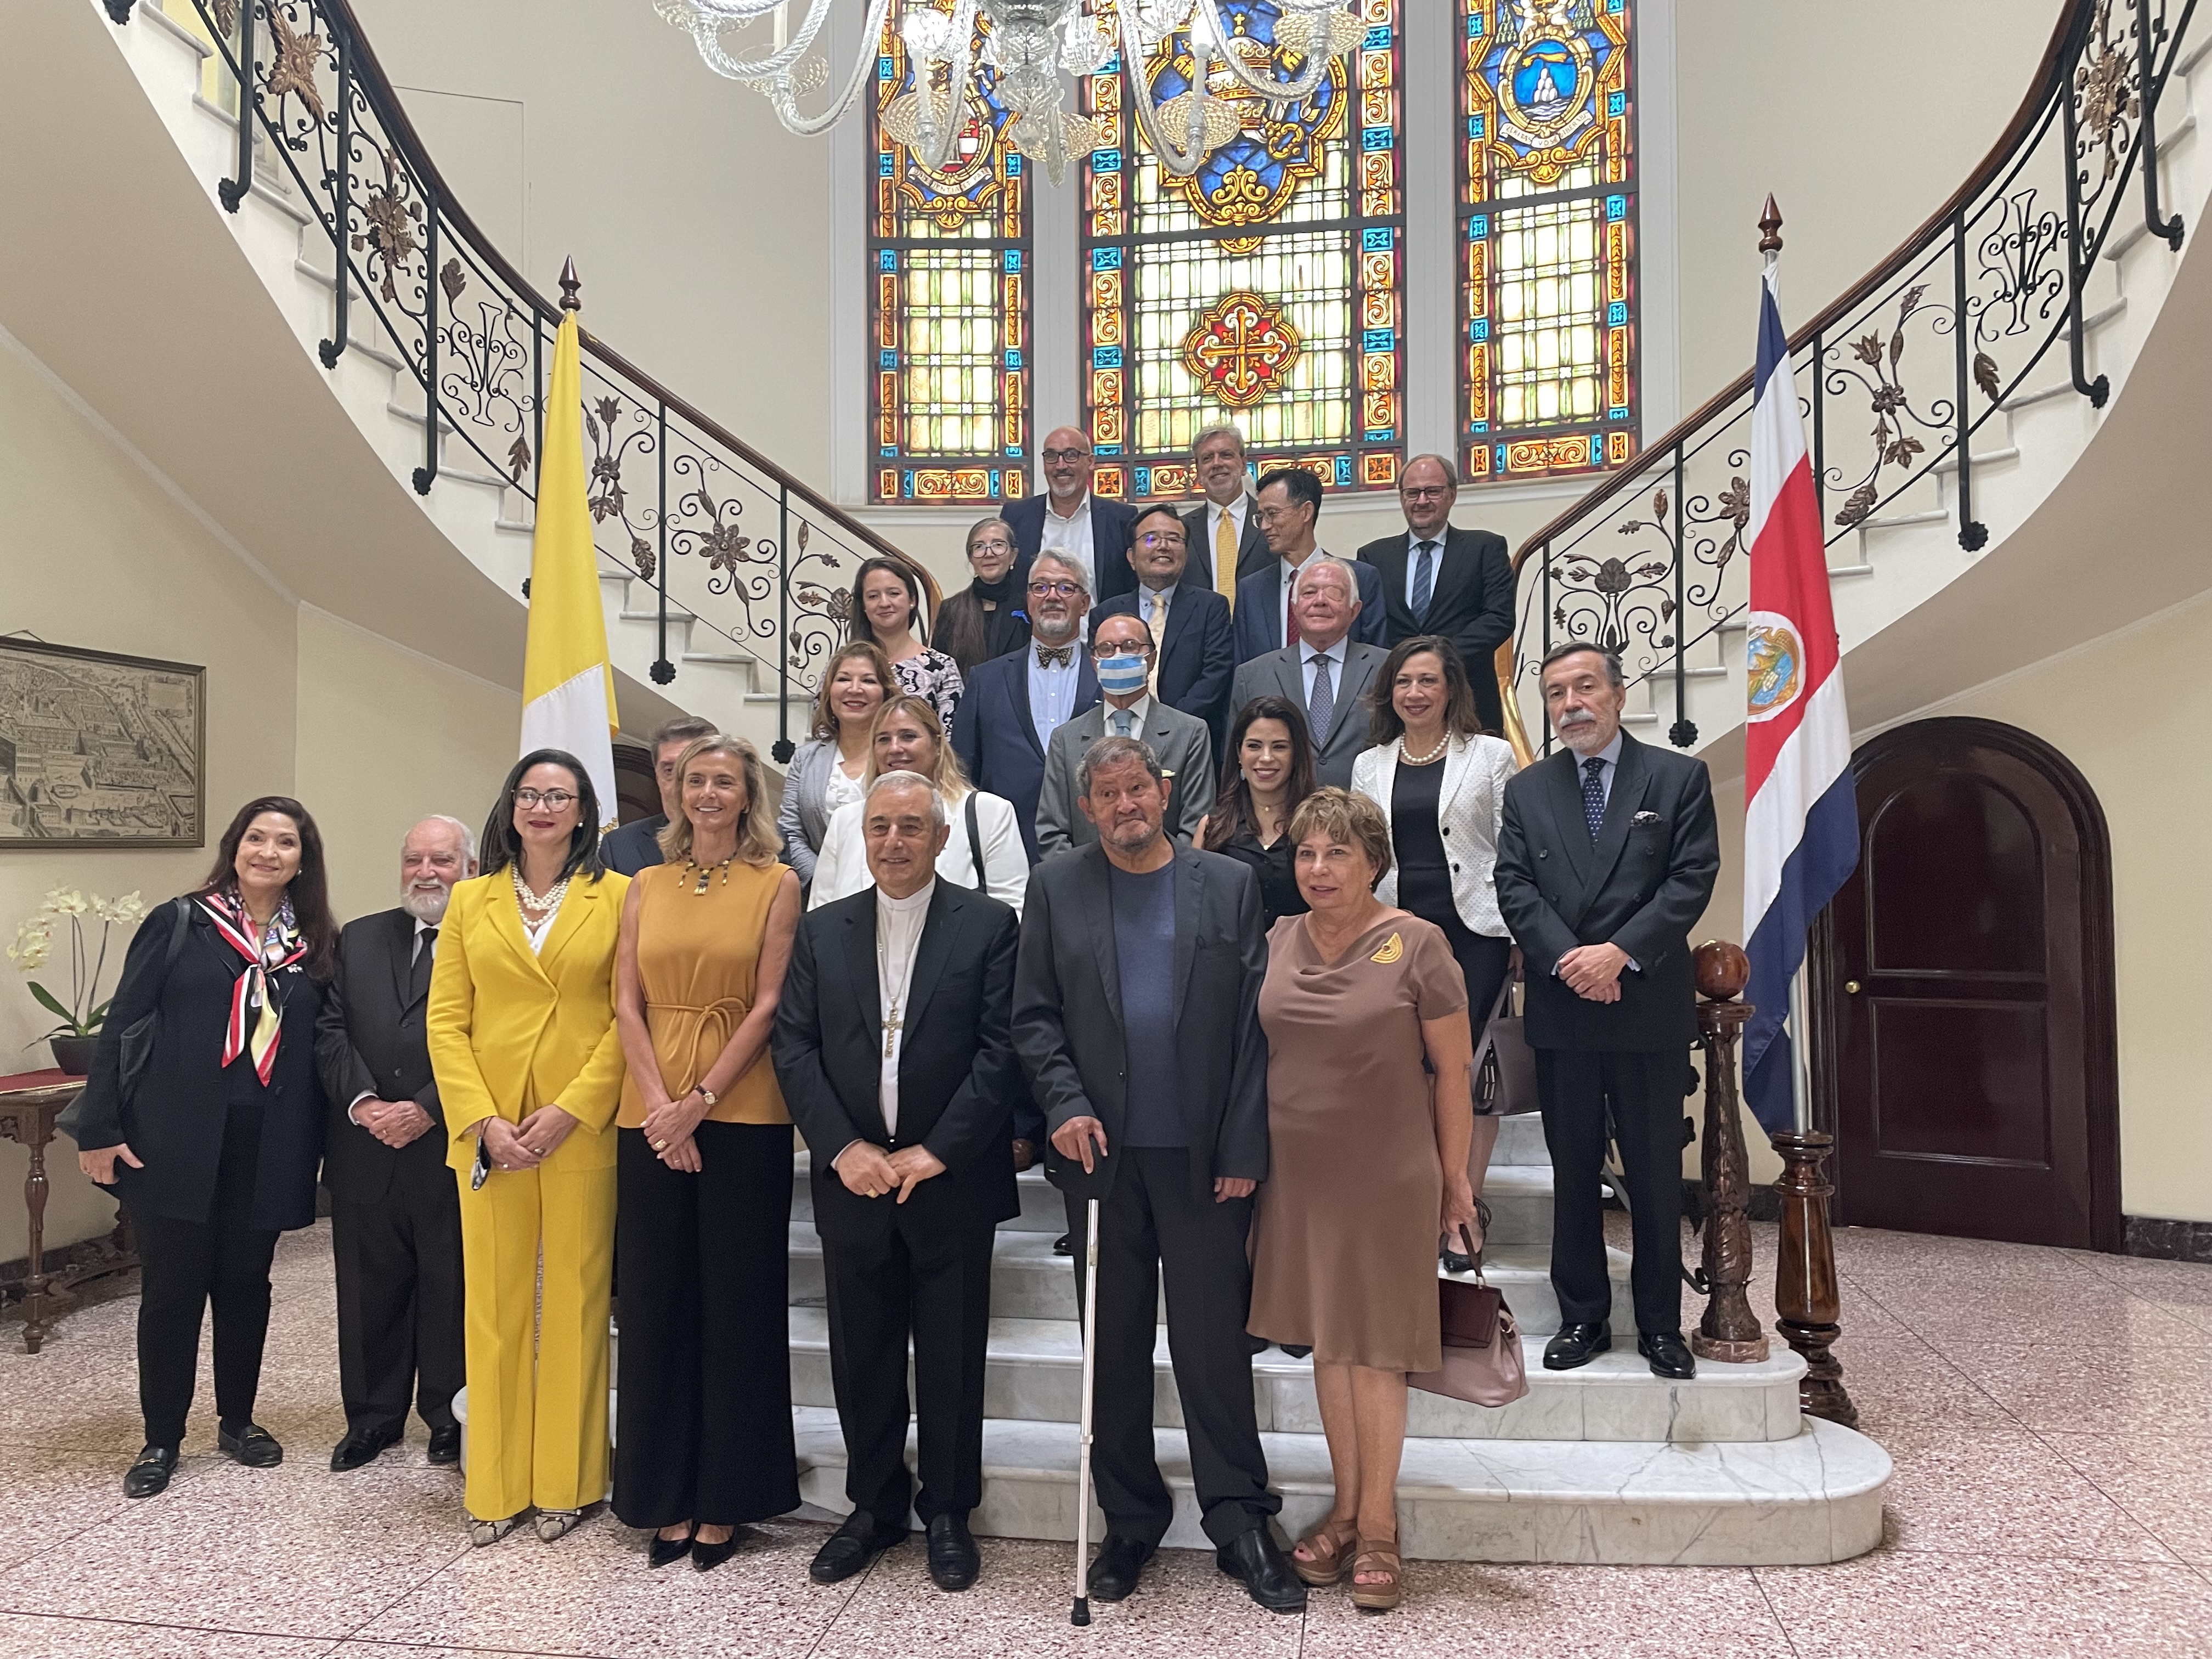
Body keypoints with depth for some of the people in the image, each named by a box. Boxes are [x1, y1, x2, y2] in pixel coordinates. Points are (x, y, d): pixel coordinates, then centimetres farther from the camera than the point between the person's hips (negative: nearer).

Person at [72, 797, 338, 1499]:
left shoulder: (317, 945, 5)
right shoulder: (179, 924, -1)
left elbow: (324, 1044, 6)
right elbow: (120, 1025, -2)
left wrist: (318, 1141, 0)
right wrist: (100, 1128, -7)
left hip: (267, 1146, 2)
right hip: (175, 1138, -2)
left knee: (245, 1284, 14)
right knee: (172, 1290, 7)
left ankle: (237, 1420, 31)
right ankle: (160, 1439, 23)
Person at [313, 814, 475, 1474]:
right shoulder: (358, 939, 12)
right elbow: (330, 1029, 5)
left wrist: (428, 1109, -18)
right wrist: (360, 1100, -9)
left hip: (452, 1153, -4)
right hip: (366, 1152, 5)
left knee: (451, 1292, 8)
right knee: (369, 1291, 15)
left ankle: (448, 1416, 25)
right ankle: (373, 1416, 30)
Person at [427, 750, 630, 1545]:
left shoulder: (618, 897, 1)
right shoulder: (471, 900, 9)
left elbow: (629, 1017, -4)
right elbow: (446, 1022, 4)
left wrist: (570, 1110, -12)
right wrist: (483, 1121, -7)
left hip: (584, 1130, -2)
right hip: (488, 1131, 2)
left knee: (575, 1300, 5)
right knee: (494, 1304, 7)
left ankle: (566, 1480, 19)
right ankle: (495, 1485, 20)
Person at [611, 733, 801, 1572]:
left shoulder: (776, 884, 2)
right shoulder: (646, 886, 11)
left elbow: (768, 1004, -5)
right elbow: (627, 1005, 5)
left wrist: (701, 1100, -12)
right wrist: (661, 1105, -7)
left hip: (742, 1115, -3)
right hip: (652, 1118, 3)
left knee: (736, 1305, 3)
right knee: (656, 1303, 8)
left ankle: (724, 1503, 16)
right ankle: (666, 1501, 21)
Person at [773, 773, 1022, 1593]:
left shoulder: (988, 924, -3)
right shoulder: (823, 930, 7)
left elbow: (999, 1049, -9)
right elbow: (794, 1047, 2)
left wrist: (936, 1152, -13)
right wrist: (843, 1148, -10)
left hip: (950, 1180, -3)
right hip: (853, 1178, 3)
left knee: (950, 1356, 8)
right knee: (861, 1354, 12)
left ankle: (948, 1512, 25)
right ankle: (875, 1507, 30)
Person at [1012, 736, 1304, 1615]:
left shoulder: (1230, 885, 2)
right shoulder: (1056, 888, 4)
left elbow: (1253, 1024, -2)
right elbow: (1033, 1016, 3)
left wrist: (1244, 1150, -7)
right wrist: (1066, 1105, -12)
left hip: (1204, 1155, -1)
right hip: (1103, 1150, 1)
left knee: (1213, 1340, 5)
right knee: (1115, 1345, 12)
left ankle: (1239, 1523, 20)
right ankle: (1129, 1523, 26)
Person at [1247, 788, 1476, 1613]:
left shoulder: (1415, 943, -9)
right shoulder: (1279, 941, 4)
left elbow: (1452, 1068, -4)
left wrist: (1453, 1175, -2)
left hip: (1387, 1176, -4)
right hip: (1299, 1173, 4)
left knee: (1375, 1347, 4)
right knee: (1326, 1338, 13)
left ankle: (1378, 1525, 19)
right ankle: (1344, 1507, 27)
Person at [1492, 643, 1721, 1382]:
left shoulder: (1679, 777, 3)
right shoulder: (1526, 790, 9)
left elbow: (1692, 879, -6)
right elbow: (1515, 888, 1)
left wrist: (1619, 952, -16)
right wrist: (1569, 959, -14)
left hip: (1650, 1007, -2)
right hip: (1561, 1011, 2)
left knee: (1656, 1174, 6)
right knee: (1573, 1173, 10)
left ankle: (1661, 1324, 19)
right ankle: (1582, 1317, 21)